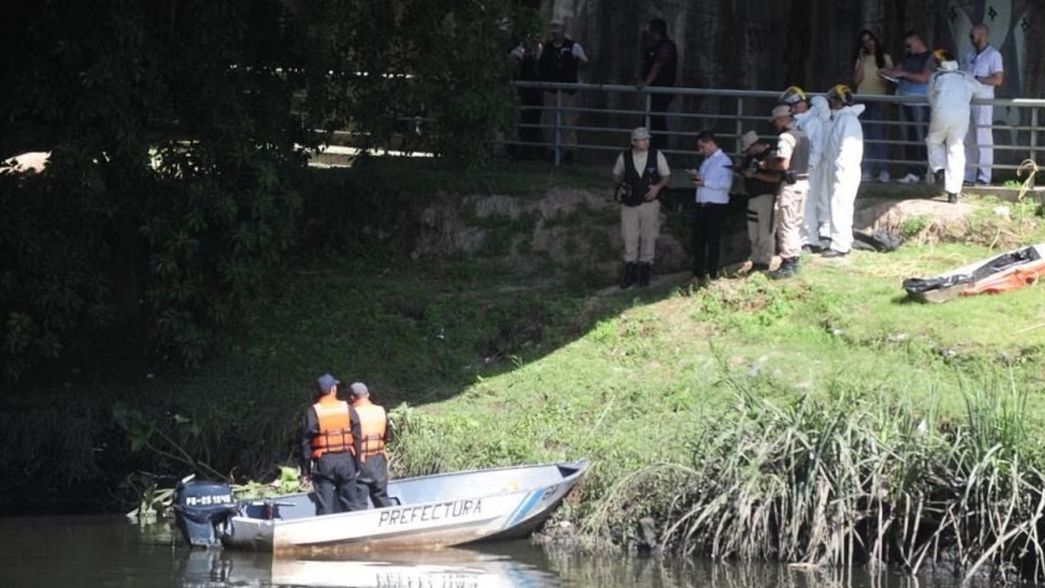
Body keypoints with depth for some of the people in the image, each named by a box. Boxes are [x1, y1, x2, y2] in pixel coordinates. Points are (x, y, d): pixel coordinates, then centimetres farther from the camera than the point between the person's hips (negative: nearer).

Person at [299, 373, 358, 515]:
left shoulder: (312, 412, -5)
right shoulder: (347, 409, 2)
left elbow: (306, 444, -4)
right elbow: (358, 438, 2)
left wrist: (305, 472, 1)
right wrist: (358, 465, 9)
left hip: (323, 462, -2)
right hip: (345, 460, 2)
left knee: (324, 507, -2)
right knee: (349, 504, 10)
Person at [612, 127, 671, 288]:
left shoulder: (657, 156, -3)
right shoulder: (624, 157, -2)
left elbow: (666, 176, 6)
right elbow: (617, 175, 16)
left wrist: (658, 187, -13)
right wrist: (620, 186, -3)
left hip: (650, 202, 0)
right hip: (629, 203, 0)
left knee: (648, 238, 5)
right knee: (629, 238, 1)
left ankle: (644, 272, 16)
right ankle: (630, 272, 10)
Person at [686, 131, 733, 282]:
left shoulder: (724, 161, -10)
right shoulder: (706, 161, 17)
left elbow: (726, 183, -20)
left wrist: (704, 182, -19)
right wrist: (696, 176, 4)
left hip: (716, 206, -8)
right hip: (702, 205, 8)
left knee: (713, 240, 1)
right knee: (698, 239, 10)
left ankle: (712, 273, 8)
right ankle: (698, 273, 18)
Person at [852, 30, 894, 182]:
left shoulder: (885, 58, 7)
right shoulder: (861, 59, 15)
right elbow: (856, 80, 4)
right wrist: (861, 61, -1)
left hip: (878, 100, -3)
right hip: (863, 99, 3)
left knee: (877, 136, -13)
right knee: (865, 137, -1)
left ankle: (883, 170, -14)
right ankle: (867, 170, 0)